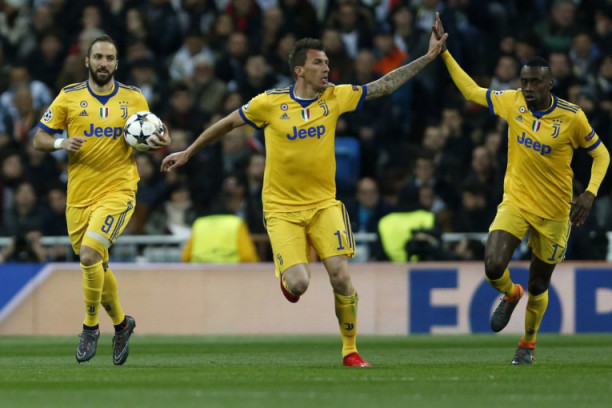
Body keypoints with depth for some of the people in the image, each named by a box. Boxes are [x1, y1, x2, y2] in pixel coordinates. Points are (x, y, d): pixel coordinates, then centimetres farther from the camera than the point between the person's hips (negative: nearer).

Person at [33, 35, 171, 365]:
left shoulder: (134, 99, 4)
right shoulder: (69, 97, 3)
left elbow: (147, 139, 15)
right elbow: (39, 139, 6)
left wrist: (161, 143, -8)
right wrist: (61, 143, -15)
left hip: (118, 190, -3)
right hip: (79, 196, 3)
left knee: (90, 254, -21)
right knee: (97, 266, 12)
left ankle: (90, 327, -4)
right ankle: (121, 323, 36)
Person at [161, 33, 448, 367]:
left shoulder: (335, 98, -1)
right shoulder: (270, 103, -7)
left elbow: (385, 86, 2)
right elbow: (228, 123, 7)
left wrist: (429, 57, -2)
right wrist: (187, 153, 14)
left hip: (323, 204, 2)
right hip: (282, 209, -2)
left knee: (341, 276, -12)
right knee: (299, 283, -16)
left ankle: (350, 351, 5)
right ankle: (287, 275, 24)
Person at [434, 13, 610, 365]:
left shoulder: (572, 117, -14)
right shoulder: (512, 102, -5)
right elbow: (472, 91, 10)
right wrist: (444, 50, 6)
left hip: (554, 212, -2)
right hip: (515, 203, 2)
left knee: (538, 287, 9)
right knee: (494, 266, -21)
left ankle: (529, 342, 37)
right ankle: (510, 294, 17)